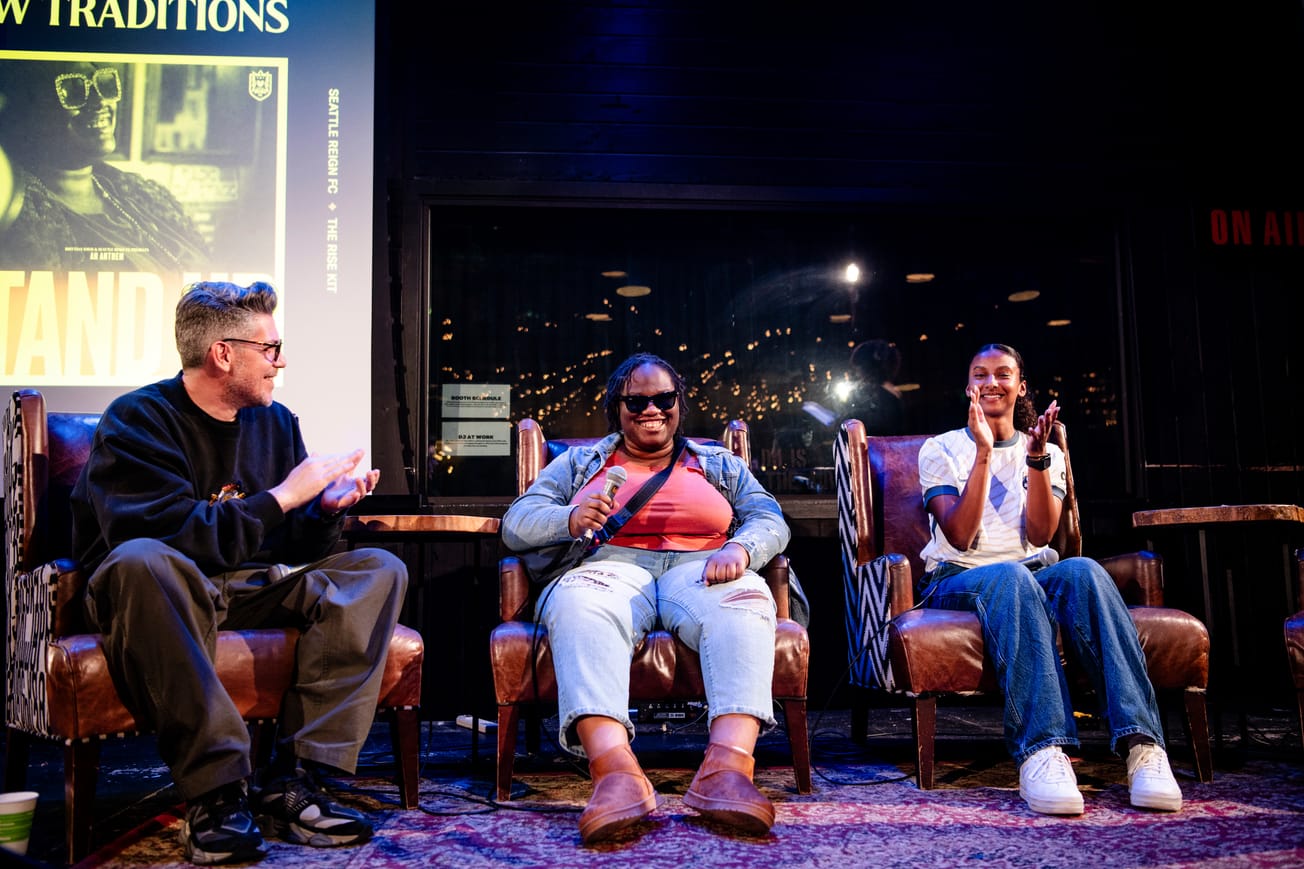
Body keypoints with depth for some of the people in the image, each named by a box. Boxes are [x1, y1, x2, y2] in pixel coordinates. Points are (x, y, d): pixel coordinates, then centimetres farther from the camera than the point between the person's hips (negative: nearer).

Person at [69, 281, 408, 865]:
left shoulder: (276, 422, 9)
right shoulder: (138, 419, -10)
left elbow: (297, 548, 11)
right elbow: (168, 535, -24)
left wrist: (327, 508, -11)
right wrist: (284, 496, -20)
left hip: (252, 587, 6)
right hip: (170, 590, -6)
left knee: (379, 570, -12)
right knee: (140, 561, -39)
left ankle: (295, 780, -25)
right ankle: (215, 790, -35)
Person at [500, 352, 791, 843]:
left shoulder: (720, 465, 28)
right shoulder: (578, 464, 26)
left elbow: (769, 521, 14)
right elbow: (516, 523, 14)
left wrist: (739, 549, -11)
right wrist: (571, 520, -9)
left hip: (699, 572, 1)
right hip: (612, 567, -1)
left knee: (746, 598, -36)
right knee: (579, 603, -38)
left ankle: (727, 767, -52)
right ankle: (616, 772, -56)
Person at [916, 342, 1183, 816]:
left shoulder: (1046, 454, 17)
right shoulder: (941, 450, 9)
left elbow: (1039, 535, -1)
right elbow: (960, 536, -7)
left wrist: (1037, 459, -13)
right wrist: (984, 453, -14)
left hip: (1034, 575, 3)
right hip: (958, 581, -2)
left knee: (1081, 570, -34)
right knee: (1011, 576, -39)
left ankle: (1142, 743, -44)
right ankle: (1040, 750, -51)